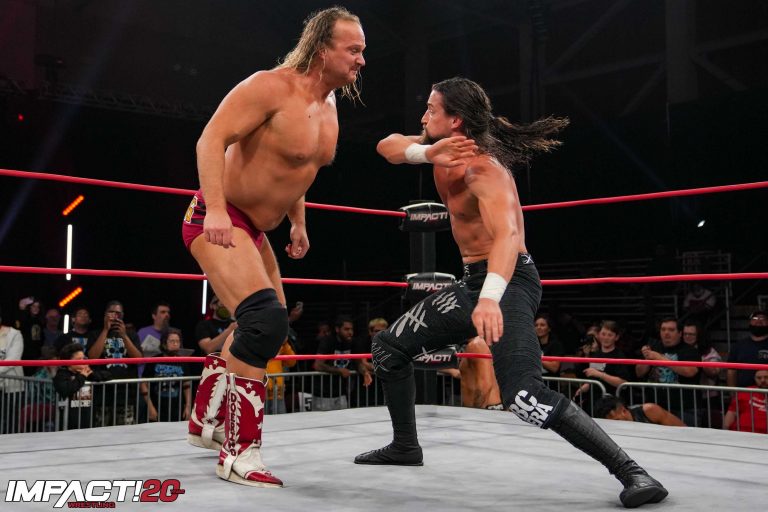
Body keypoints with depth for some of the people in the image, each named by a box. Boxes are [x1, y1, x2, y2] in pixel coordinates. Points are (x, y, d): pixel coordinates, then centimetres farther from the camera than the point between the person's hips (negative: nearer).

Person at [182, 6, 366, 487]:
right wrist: (216, 209, -34)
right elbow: (212, 139, -24)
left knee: (269, 325, 19)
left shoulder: (329, 106, 8)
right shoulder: (271, 87, -19)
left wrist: (298, 222, 19)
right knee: (266, 319, -25)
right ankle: (240, 453, -16)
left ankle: (205, 421, 37)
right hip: (218, 220, -10)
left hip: (254, 229, 10)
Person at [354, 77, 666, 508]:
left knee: (526, 396, -28)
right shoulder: (447, 148, 5)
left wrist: (490, 298, -55)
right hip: (473, 283, 10)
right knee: (388, 347, 15)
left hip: (509, 283, -10)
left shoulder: (484, 168, -22)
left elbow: (507, 235, -38)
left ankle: (632, 473, -22)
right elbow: (388, 146, 0)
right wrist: (427, 153, -22)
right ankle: (405, 446, 31)